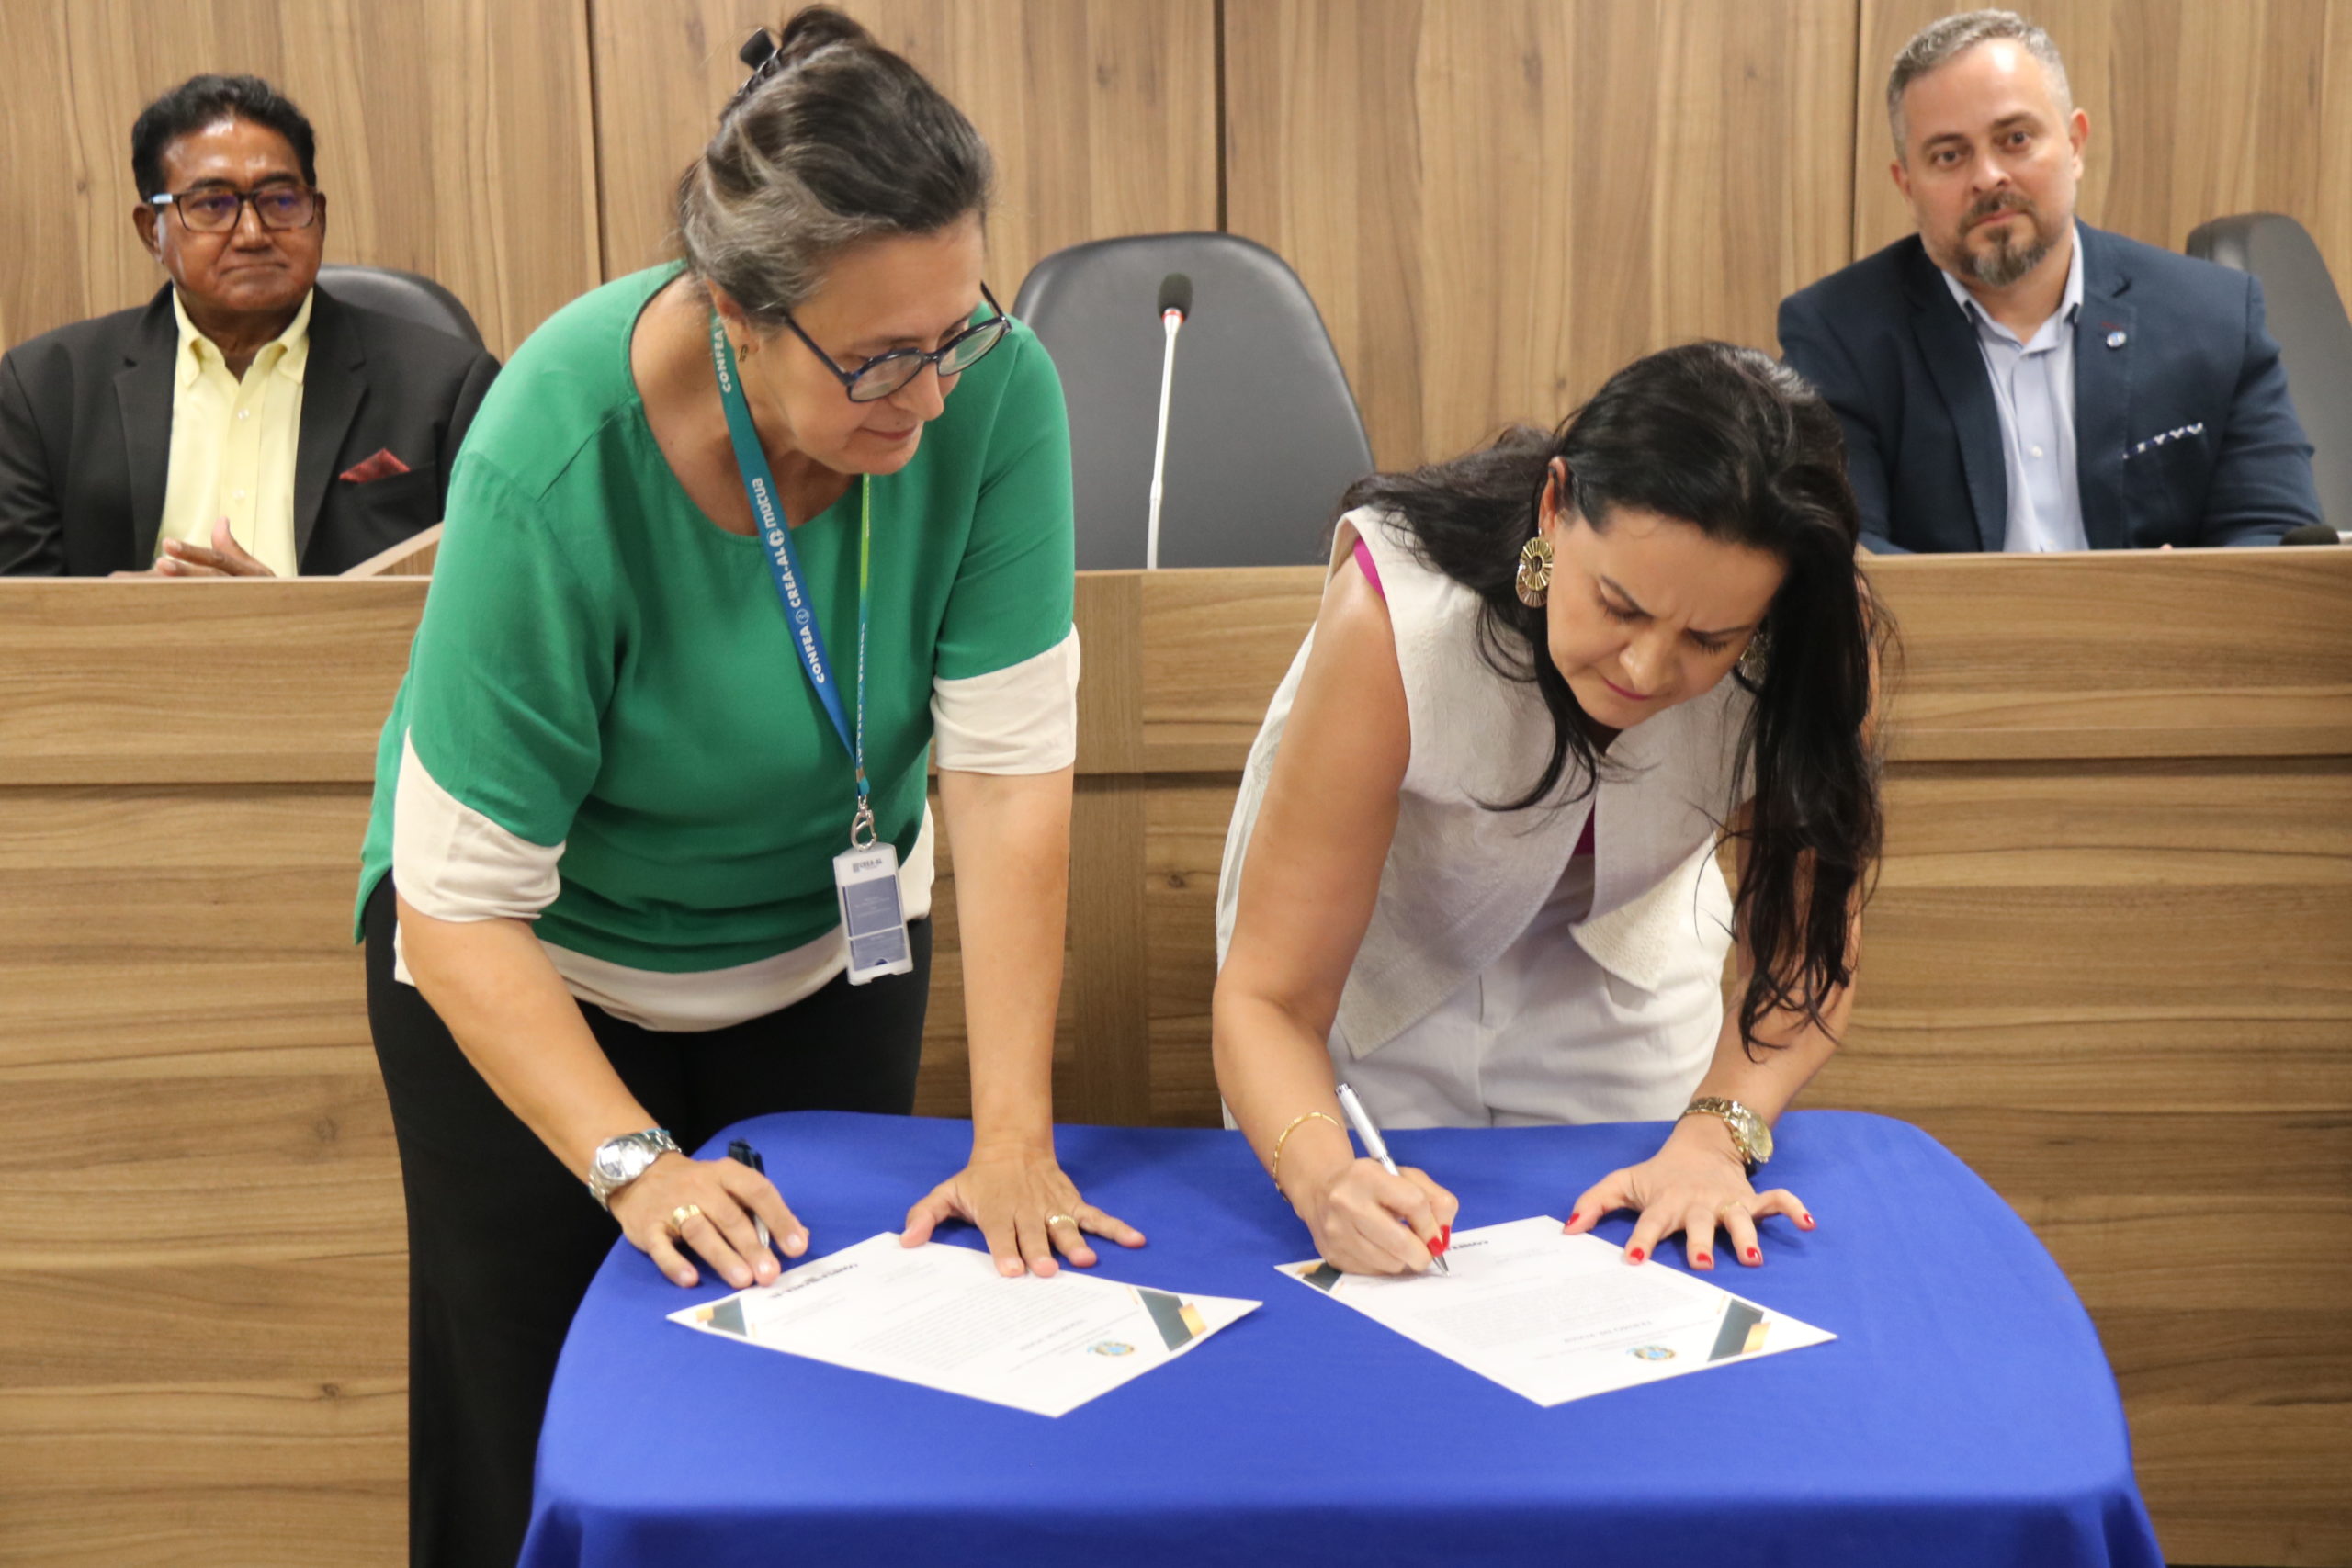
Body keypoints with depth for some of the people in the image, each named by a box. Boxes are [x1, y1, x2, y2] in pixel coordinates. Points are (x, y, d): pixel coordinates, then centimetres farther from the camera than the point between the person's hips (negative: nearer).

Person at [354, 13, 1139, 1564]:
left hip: (827, 951, 3)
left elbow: (1011, 772, -24)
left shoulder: (996, 394, -25)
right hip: (544, 969, -2)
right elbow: (460, 908, -27)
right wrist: (634, 1160, -36)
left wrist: (1015, 1134, -27)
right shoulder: (554, 463, -32)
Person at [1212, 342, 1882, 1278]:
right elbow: (1269, 996, -35)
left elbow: (1807, 950, -18)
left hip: (1622, 955, 2)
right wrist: (1322, 1175, -54)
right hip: (1372, 968, -2)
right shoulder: (1396, 618, -39)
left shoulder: (1820, 641, -30)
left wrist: (1714, 1133, -36)